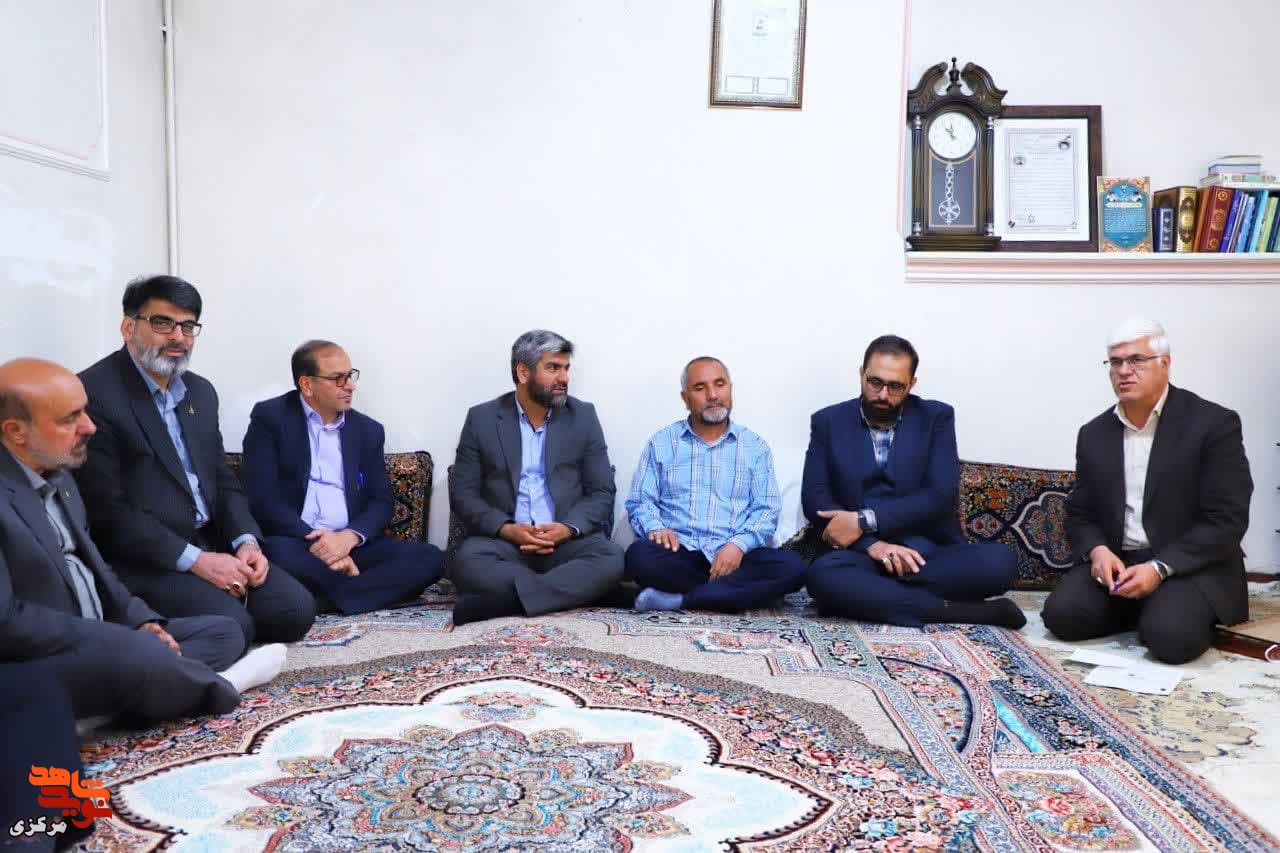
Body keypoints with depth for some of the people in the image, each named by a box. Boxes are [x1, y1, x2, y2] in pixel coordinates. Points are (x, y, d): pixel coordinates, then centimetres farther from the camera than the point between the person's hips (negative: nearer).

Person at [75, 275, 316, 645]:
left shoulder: (201, 391, 14)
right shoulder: (92, 393, -11)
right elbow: (106, 508, -16)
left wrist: (246, 542, -4)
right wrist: (194, 560, -20)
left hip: (212, 545, 7)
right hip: (142, 557, -7)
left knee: (295, 610, -10)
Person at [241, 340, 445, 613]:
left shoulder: (368, 430, 14)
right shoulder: (270, 417, 2)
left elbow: (382, 501, 9)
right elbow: (262, 498, -8)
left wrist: (349, 537, -13)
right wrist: (316, 542, -18)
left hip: (350, 544, 4)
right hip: (294, 541, -3)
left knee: (430, 558, -19)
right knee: (280, 554, -38)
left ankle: (326, 600, -24)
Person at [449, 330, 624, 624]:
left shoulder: (583, 416, 7)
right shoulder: (481, 419, 5)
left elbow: (602, 492, 5)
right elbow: (463, 494, 3)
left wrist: (567, 529, -15)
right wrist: (506, 529, -16)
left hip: (567, 541, 1)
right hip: (503, 540, -1)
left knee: (611, 560, -30)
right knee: (467, 562, -33)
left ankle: (500, 600, -32)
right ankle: (571, 591, -26)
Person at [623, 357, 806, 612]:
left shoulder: (754, 446, 12)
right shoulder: (661, 443, 13)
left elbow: (766, 508, 4)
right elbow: (639, 502, 8)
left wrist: (738, 544, -15)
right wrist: (656, 527, -15)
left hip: (733, 556, 1)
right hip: (678, 553, -1)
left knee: (792, 566, -27)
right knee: (640, 556, -33)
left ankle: (679, 599, -25)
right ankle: (735, 594, -17)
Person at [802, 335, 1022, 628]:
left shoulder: (936, 417, 6)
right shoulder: (828, 422, 8)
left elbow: (941, 495, -7)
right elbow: (814, 497, -2)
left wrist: (864, 521, -16)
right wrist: (871, 544, -18)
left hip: (929, 552, 1)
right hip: (861, 552, 0)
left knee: (999, 562, -27)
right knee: (823, 574, -35)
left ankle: (863, 596, -22)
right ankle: (957, 611, -25)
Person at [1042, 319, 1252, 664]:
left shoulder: (1214, 424, -7)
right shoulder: (1093, 434, 8)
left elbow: (1227, 520, -12)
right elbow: (1080, 514, 11)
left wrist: (1160, 568, -22)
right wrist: (1097, 551, -12)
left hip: (1190, 565, -4)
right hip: (1114, 562, 4)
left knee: (1169, 636, -31)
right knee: (1061, 613, -21)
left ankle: (1185, 611, 4)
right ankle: (1142, 609, 6)